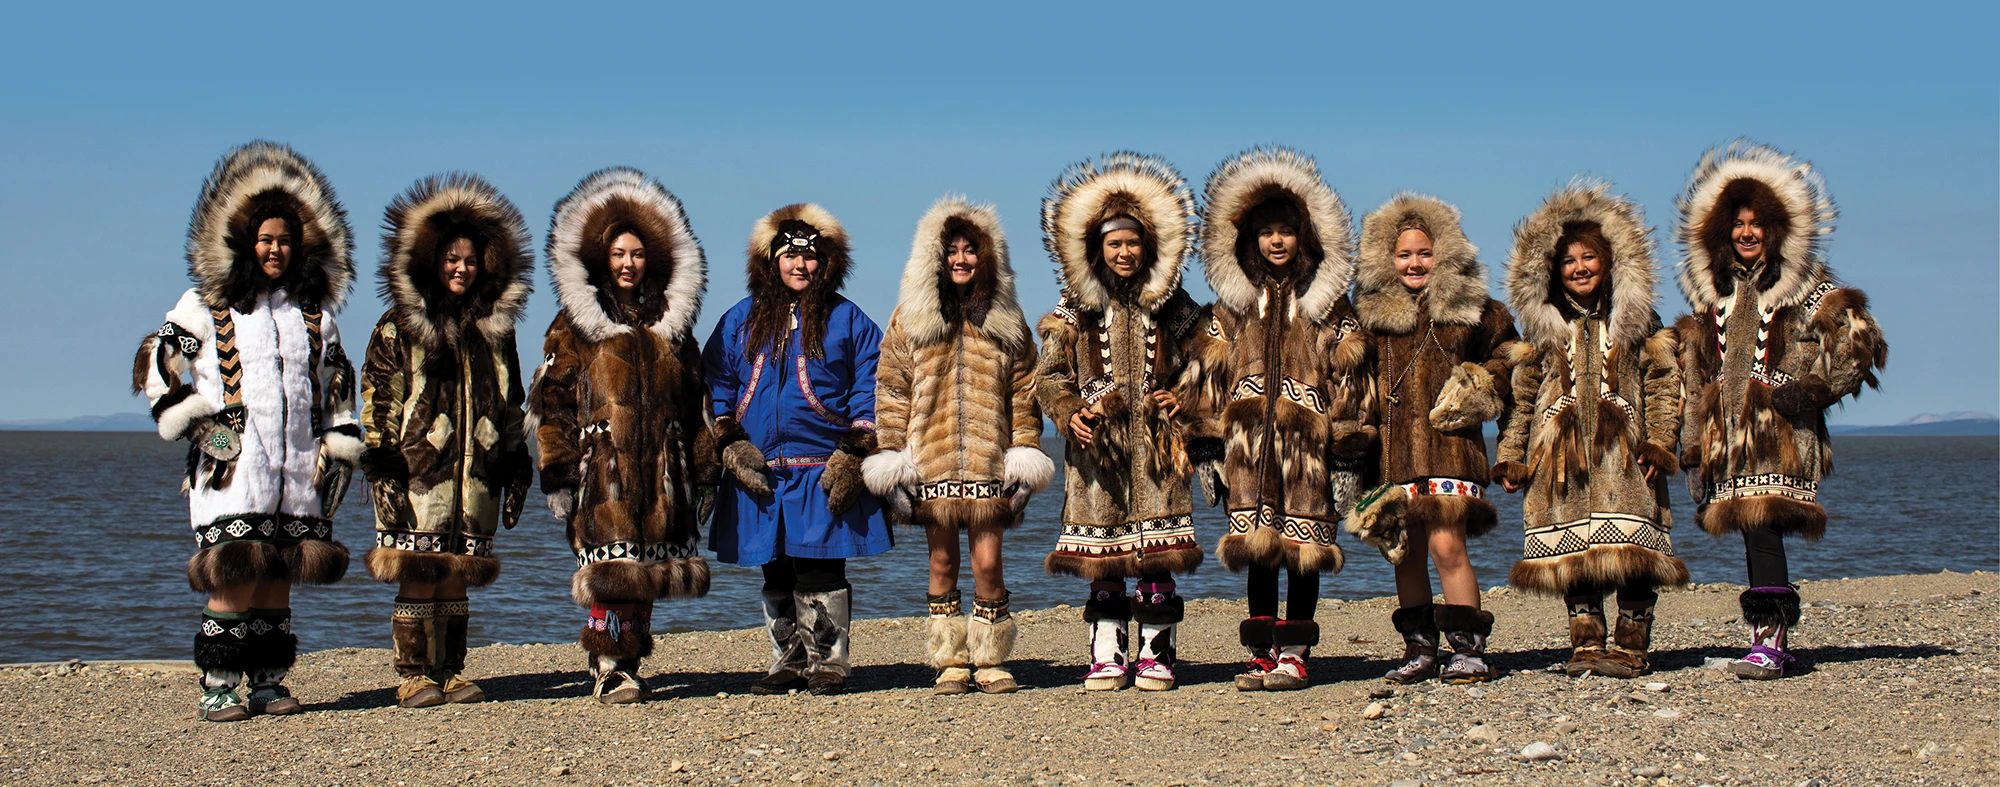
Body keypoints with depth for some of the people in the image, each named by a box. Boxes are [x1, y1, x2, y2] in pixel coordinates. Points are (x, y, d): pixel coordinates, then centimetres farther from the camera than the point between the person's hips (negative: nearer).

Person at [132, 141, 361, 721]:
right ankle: (218, 687, -7)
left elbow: (337, 383, 20)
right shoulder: (206, 306, 5)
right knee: (235, 575, -11)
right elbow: (156, 364, 7)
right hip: (233, 463, -4)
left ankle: (268, 682, 12)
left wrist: (340, 447, 11)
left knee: (280, 574, 5)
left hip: (299, 469, 4)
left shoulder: (315, 313, 16)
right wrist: (190, 417, -4)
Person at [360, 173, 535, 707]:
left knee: (458, 578, 5)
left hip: (477, 471, 4)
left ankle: (450, 674, 12)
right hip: (419, 468, -4)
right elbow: (378, 394, -1)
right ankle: (414, 678, 1)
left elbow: (511, 400, 19)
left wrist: (516, 463, 13)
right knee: (418, 578, -5)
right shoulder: (399, 325, 3)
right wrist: (381, 459, -9)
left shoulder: (494, 328, 15)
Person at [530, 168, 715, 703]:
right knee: (611, 568, -11)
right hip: (601, 463, -4)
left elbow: (695, 401, 17)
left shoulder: (671, 322, 15)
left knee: (645, 570, 4)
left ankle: (630, 665, 12)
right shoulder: (575, 324, 4)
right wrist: (557, 473, -7)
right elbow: (550, 402, 0)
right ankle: (609, 671, -8)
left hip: (660, 467, 4)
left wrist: (701, 469, 11)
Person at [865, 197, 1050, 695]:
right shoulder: (911, 318, 6)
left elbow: (1024, 391, 9)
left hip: (988, 458, 0)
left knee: (988, 564, -4)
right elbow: (891, 389, 4)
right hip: (932, 459, 0)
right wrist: (891, 459, -3)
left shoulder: (1005, 319, 9)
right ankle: (951, 665, 13)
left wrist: (1025, 456, 1)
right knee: (942, 564, 5)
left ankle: (991, 663, 8)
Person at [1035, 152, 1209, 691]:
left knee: (1157, 555, -1)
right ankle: (1106, 657, 8)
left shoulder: (1173, 305, 8)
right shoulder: (1074, 309, 5)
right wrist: (1069, 413, -10)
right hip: (1097, 445, 0)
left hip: (1156, 443, 0)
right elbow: (1049, 375, 6)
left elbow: (1198, 359, 16)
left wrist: (1182, 393, -2)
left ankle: (1156, 656, 7)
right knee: (1102, 556, 1)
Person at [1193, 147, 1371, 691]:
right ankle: (1261, 654, 9)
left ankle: (1293, 655, 7)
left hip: (1308, 442, -2)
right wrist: (1208, 445, 3)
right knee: (1257, 548, 3)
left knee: (1302, 549, 0)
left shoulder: (1327, 303, 5)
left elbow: (1347, 376, 2)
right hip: (1249, 442, 2)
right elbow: (1213, 374, 10)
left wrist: (1347, 451, -5)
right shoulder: (1233, 303, 12)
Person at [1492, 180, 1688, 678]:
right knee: (1574, 553, -1)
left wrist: (1659, 441, -5)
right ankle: (1586, 644, 4)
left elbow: (1663, 382, 6)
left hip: (1623, 450, -1)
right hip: (1561, 451, 2)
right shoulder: (1543, 327, 13)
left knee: (1631, 552, -8)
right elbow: (1523, 397, 13)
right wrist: (1510, 457, 7)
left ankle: (1630, 648, -4)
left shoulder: (1635, 320, 10)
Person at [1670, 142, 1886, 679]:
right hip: (1728, 429, 5)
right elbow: (1696, 375, 19)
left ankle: (1770, 641, -22)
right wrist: (1693, 442, 14)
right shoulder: (1713, 291, 18)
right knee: (1753, 528, 3)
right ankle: (1776, 635, 10)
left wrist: (1811, 388, -13)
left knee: (1762, 524, -18)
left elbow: (1855, 343, -3)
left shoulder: (1808, 287, 3)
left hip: (1781, 428, -5)